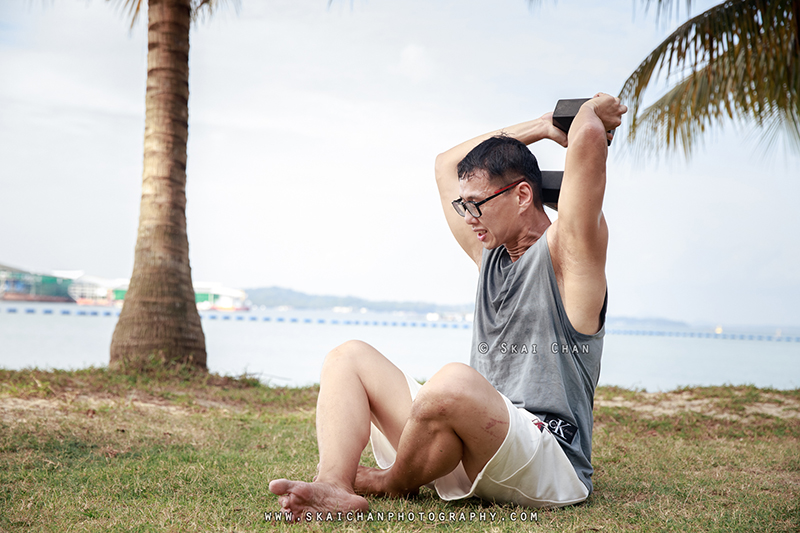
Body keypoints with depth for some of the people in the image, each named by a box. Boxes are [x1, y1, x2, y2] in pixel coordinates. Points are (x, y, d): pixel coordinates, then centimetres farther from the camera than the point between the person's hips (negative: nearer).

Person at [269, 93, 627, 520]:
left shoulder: (566, 253, -5)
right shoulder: (489, 254, 18)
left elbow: (588, 138, -20)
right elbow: (447, 164, 28)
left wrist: (590, 112, 4)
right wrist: (545, 125, 25)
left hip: (548, 463, -8)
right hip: (472, 457, 8)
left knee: (455, 382, -40)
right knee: (349, 357, 3)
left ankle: (392, 483, -8)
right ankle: (334, 488, -23)